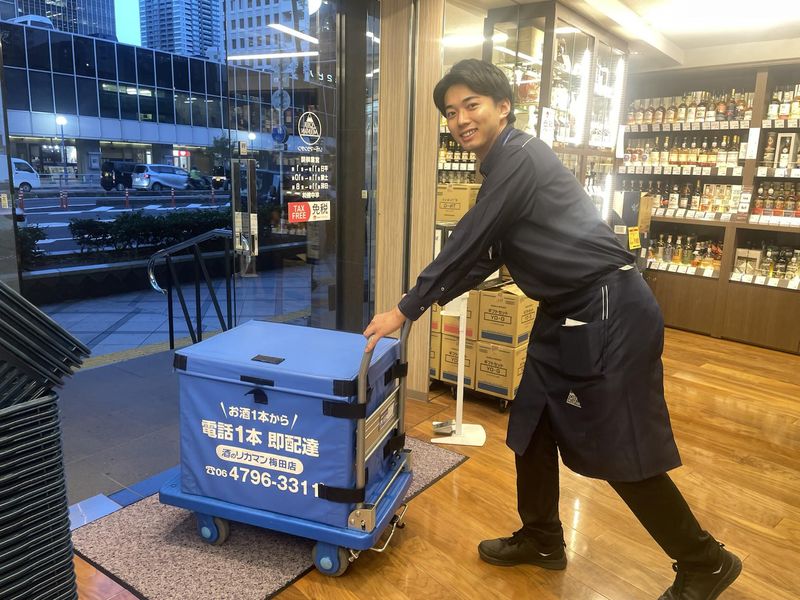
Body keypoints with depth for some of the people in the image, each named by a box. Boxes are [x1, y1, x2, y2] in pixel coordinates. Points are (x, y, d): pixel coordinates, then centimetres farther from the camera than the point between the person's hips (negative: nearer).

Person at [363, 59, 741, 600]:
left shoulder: (521, 156, -15)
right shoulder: (503, 164, 15)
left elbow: (467, 245, -17)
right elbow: (485, 252, 18)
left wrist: (407, 309, -9)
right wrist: (429, 300, 14)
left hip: (610, 311, -10)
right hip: (569, 313, 10)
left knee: (620, 451, -1)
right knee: (531, 427, 14)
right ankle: (542, 541, 33)